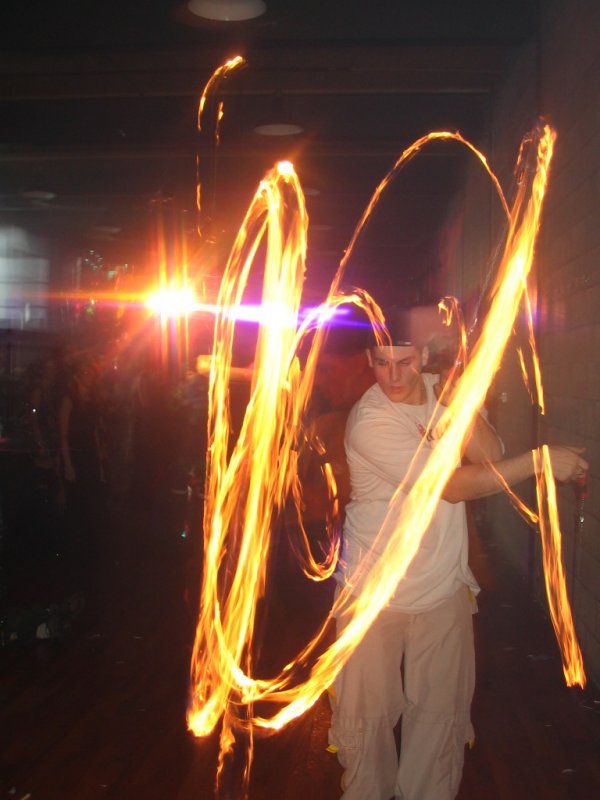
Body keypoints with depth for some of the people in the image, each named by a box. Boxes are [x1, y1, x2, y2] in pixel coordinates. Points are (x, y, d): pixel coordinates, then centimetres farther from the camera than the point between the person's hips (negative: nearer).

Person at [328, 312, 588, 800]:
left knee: (440, 712, 14)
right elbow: (451, 486, -22)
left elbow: (490, 457, -12)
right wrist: (540, 461, -18)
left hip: (445, 588, 5)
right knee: (368, 712, 9)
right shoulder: (370, 421, -21)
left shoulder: (440, 389, -2)